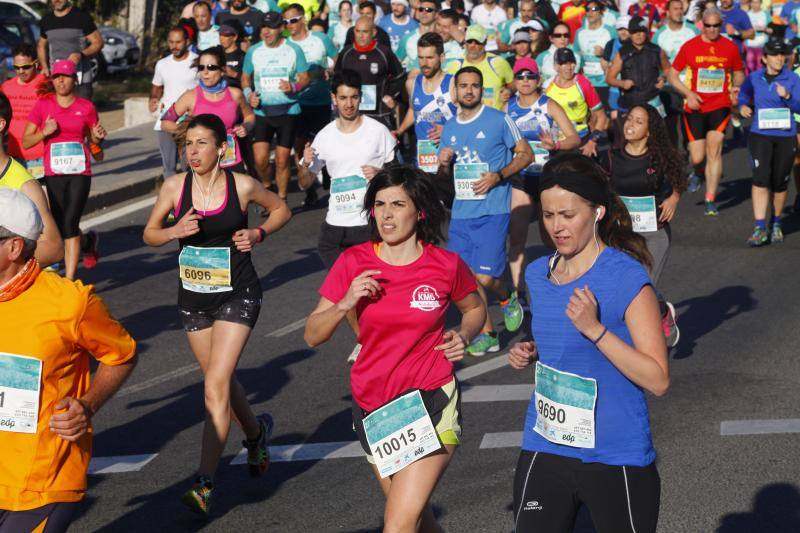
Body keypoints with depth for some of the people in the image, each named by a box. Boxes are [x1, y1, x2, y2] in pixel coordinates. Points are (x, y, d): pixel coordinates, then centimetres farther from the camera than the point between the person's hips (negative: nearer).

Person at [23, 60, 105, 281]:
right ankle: (88, 242, 41)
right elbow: (26, 142, 4)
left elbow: (93, 139, 16)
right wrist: (44, 132, -13)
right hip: (54, 173, 2)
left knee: (70, 224, -11)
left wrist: (98, 137, -6)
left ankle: (69, 279, -5)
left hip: (80, 173, -2)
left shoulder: (86, 107, 3)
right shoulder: (43, 105, 2)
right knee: (61, 227, 6)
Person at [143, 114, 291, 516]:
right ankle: (257, 432, 48)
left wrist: (259, 234, -9)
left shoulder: (242, 186, -10)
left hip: (237, 296, -4)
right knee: (222, 381, 18)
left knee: (215, 386, -15)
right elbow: (149, 234, 5)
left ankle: (204, 484, -13)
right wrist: (175, 231, -16)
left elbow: (281, 209, 9)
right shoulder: (174, 187, -5)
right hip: (193, 297, 4)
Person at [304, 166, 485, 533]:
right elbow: (313, 335, -3)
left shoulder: (446, 265, -7)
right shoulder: (354, 262, -5)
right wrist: (345, 303, -20)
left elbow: (475, 308, 14)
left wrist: (463, 336, -6)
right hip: (373, 409, 3)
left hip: (431, 405, -3)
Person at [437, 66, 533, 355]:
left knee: (485, 276, -12)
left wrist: (498, 176, -14)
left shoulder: (499, 120, -4)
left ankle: (507, 297, 22)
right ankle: (486, 334, 17)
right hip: (461, 211, 5)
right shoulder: (449, 127, 12)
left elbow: (526, 154, -1)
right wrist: (443, 163, -3)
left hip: (492, 210, -5)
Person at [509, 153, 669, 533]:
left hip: (615, 458, -5)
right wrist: (530, 355, 2)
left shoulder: (627, 278, -13)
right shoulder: (538, 274, 6)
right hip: (544, 451, 5)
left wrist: (595, 329, -24)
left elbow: (658, 380, -16)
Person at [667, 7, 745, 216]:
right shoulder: (689, 46, -1)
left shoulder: (730, 47, 2)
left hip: (720, 106, 0)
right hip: (695, 107, 0)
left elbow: (739, 72, 18)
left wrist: (735, 87, -4)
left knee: (714, 150, -12)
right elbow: (672, 74, 4)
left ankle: (711, 200, -7)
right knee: (697, 157, -2)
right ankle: (697, 173, 36)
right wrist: (688, 93, -10)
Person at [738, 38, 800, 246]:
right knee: (760, 179, -13)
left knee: (780, 182, 9)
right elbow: (743, 93, 24)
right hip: (760, 135, 0)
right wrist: (743, 106, 5)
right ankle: (760, 229, -13)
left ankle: (776, 225, 30)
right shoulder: (754, 78, 3)